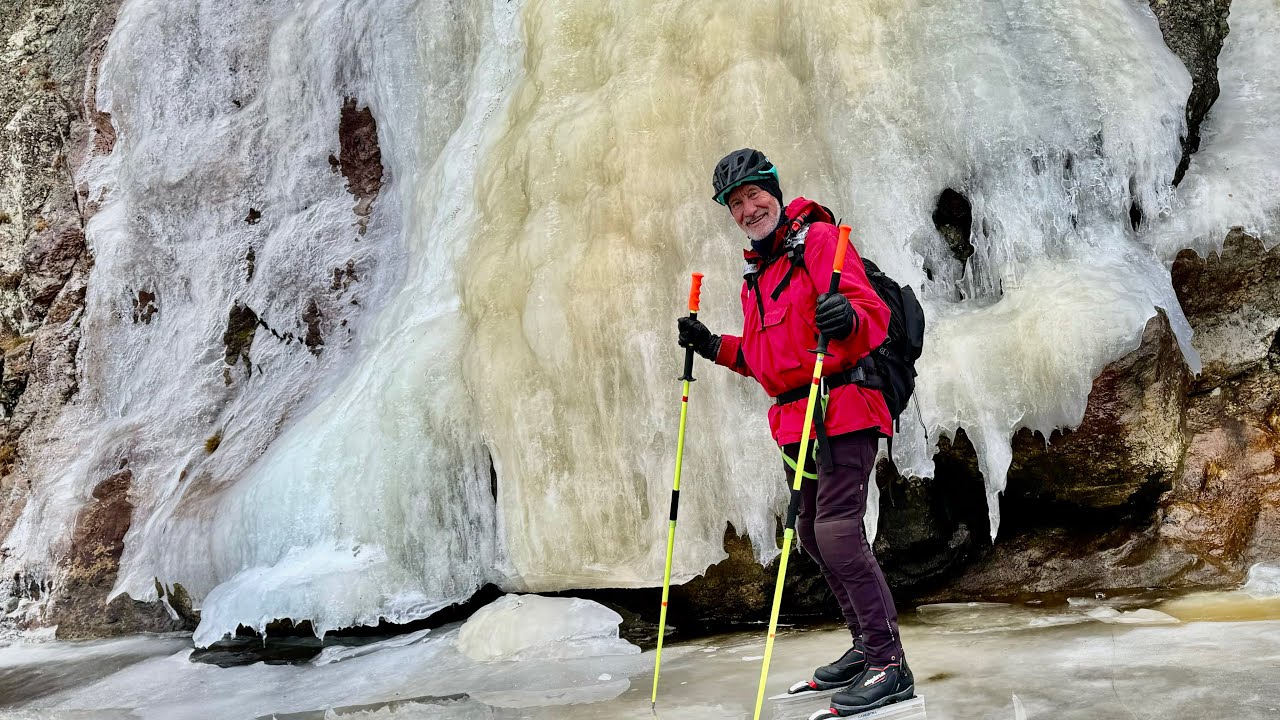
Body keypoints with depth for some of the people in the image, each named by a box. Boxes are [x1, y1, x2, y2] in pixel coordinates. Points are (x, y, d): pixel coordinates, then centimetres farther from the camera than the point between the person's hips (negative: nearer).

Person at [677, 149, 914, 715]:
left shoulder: (819, 238, -6)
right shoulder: (756, 274, 21)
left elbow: (873, 314, -17)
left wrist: (848, 317, -39)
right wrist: (714, 347, 13)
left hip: (842, 412, -10)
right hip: (797, 422, 10)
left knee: (838, 531, -16)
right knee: (814, 535, 14)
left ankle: (890, 666, -10)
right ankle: (867, 646, 28)